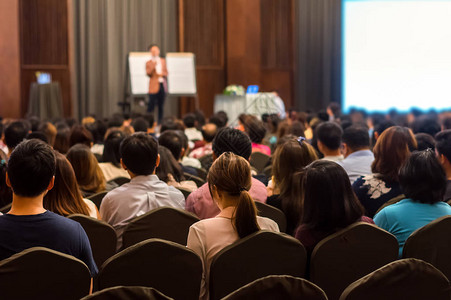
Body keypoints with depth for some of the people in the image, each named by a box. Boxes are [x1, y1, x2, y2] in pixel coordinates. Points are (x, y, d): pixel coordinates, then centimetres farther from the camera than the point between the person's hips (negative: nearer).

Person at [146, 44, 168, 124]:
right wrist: (153, 66, -23)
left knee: (161, 106, 7)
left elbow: (166, 72, 17)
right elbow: (148, 73, -11)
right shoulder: (149, 63, 0)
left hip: (162, 85, 5)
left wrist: (162, 74, -4)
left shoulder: (163, 61, 14)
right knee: (151, 105, -7)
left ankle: (160, 122, 14)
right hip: (154, 86, -4)